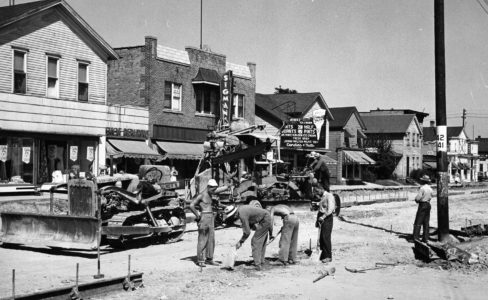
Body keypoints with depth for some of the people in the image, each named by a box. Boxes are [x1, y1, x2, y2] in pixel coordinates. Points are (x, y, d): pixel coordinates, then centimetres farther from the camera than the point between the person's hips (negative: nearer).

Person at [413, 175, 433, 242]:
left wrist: (417, 200, 5)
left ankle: (416, 237, -6)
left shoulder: (422, 188, -16)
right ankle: (425, 238, 12)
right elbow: (430, 197, 14)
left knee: (418, 222, -3)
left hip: (422, 205, -7)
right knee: (426, 223, 11)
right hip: (428, 205, 7)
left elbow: (418, 198, -18)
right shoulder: (431, 189, 6)